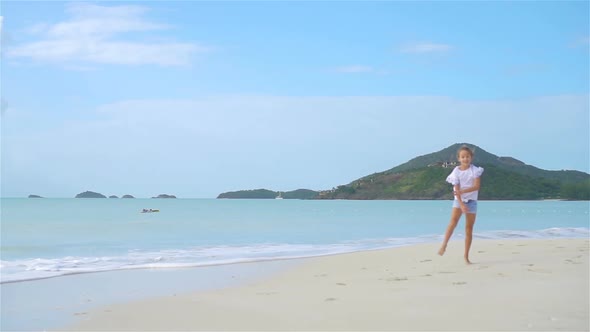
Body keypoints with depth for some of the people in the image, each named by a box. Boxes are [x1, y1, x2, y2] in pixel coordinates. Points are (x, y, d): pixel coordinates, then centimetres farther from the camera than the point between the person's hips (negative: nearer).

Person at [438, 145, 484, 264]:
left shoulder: (475, 170, -3)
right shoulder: (456, 171, -4)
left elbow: (476, 186, -13)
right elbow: (457, 190, -10)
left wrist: (462, 191, -26)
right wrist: (461, 204, -22)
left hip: (471, 200, 1)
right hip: (459, 200, -1)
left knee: (469, 229, 2)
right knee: (453, 220, -28)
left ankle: (466, 256, 9)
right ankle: (444, 245, -28)